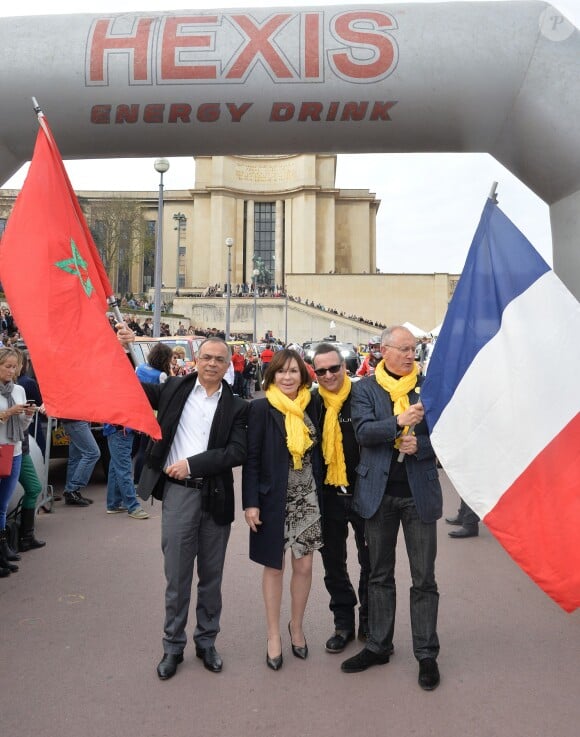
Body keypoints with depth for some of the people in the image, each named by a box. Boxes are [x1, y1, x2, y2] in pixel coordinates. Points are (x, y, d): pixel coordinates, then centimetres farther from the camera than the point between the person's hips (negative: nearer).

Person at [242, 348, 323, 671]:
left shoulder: (311, 406, 2)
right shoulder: (261, 408, -8)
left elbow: (317, 453, 8)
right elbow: (252, 459, -8)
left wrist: (320, 493, 6)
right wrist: (251, 502, -12)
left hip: (307, 498, 3)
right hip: (274, 499, -3)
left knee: (304, 566, 10)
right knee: (274, 567, 10)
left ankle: (296, 626, 34)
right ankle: (274, 634, 28)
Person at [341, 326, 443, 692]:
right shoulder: (365, 388, 0)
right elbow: (363, 431, -13)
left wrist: (420, 446, -17)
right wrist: (399, 422, -27)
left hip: (420, 491, 0)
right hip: (379, 492, 1)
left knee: (424, 578, 8)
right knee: (380, 575, 16)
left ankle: (427, 654, 25)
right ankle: (378, 645, 32)